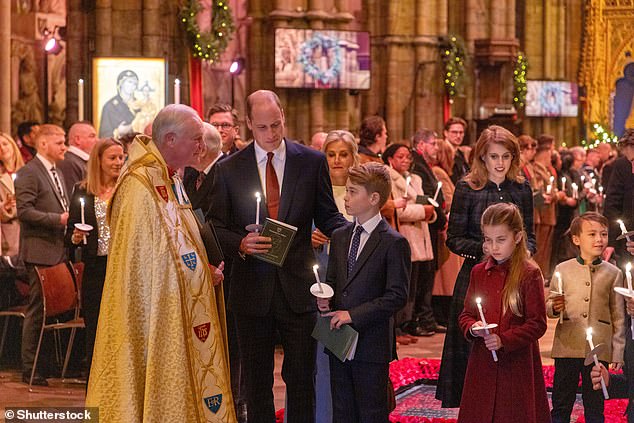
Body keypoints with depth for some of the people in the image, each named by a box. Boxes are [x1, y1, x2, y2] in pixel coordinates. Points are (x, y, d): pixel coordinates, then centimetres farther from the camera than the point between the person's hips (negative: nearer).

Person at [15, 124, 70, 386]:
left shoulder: (57, 173, 20)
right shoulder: (29, 173, -9)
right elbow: (24, 211, -17)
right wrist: (59, 219, -20)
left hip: (59, 250, 9)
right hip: (40, 251, -8)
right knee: (37, 310, -5)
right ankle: (30, 369, 0)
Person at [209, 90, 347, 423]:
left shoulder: (312, 162, 2)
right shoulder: (228, 170, 2)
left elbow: (327, 216, 5)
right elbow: (216, 226, 3)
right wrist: (240, 243, -17)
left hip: (298, 288, 0)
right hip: (252, 290, 1)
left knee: (301, 377, 4)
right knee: (256, 381, 11)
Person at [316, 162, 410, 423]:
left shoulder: (394, 243, -10)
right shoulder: (340, 237, 13)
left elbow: (397, 296, -14)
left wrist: (353, 315, -17)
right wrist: (325, 297, -1)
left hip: (371, 342, -6)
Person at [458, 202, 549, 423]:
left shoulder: (530, 274, -7)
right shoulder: (479, 272, 9)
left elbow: (538, 324, -9)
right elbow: (466, 314, 15)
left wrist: (504, 339, -19)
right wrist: (472, 328, -8)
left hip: (518, 366, -4)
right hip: (482, 364, 4)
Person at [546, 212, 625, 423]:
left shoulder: (613, 273, 6)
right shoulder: (563, 269, 5)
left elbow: (618, 316, 6)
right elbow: (548, 306, 9)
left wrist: (618, 352, 3)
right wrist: (554, 308, -14)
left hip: (599, 350, 0)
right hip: (567, 348, 0)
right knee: (561, 405, 5)